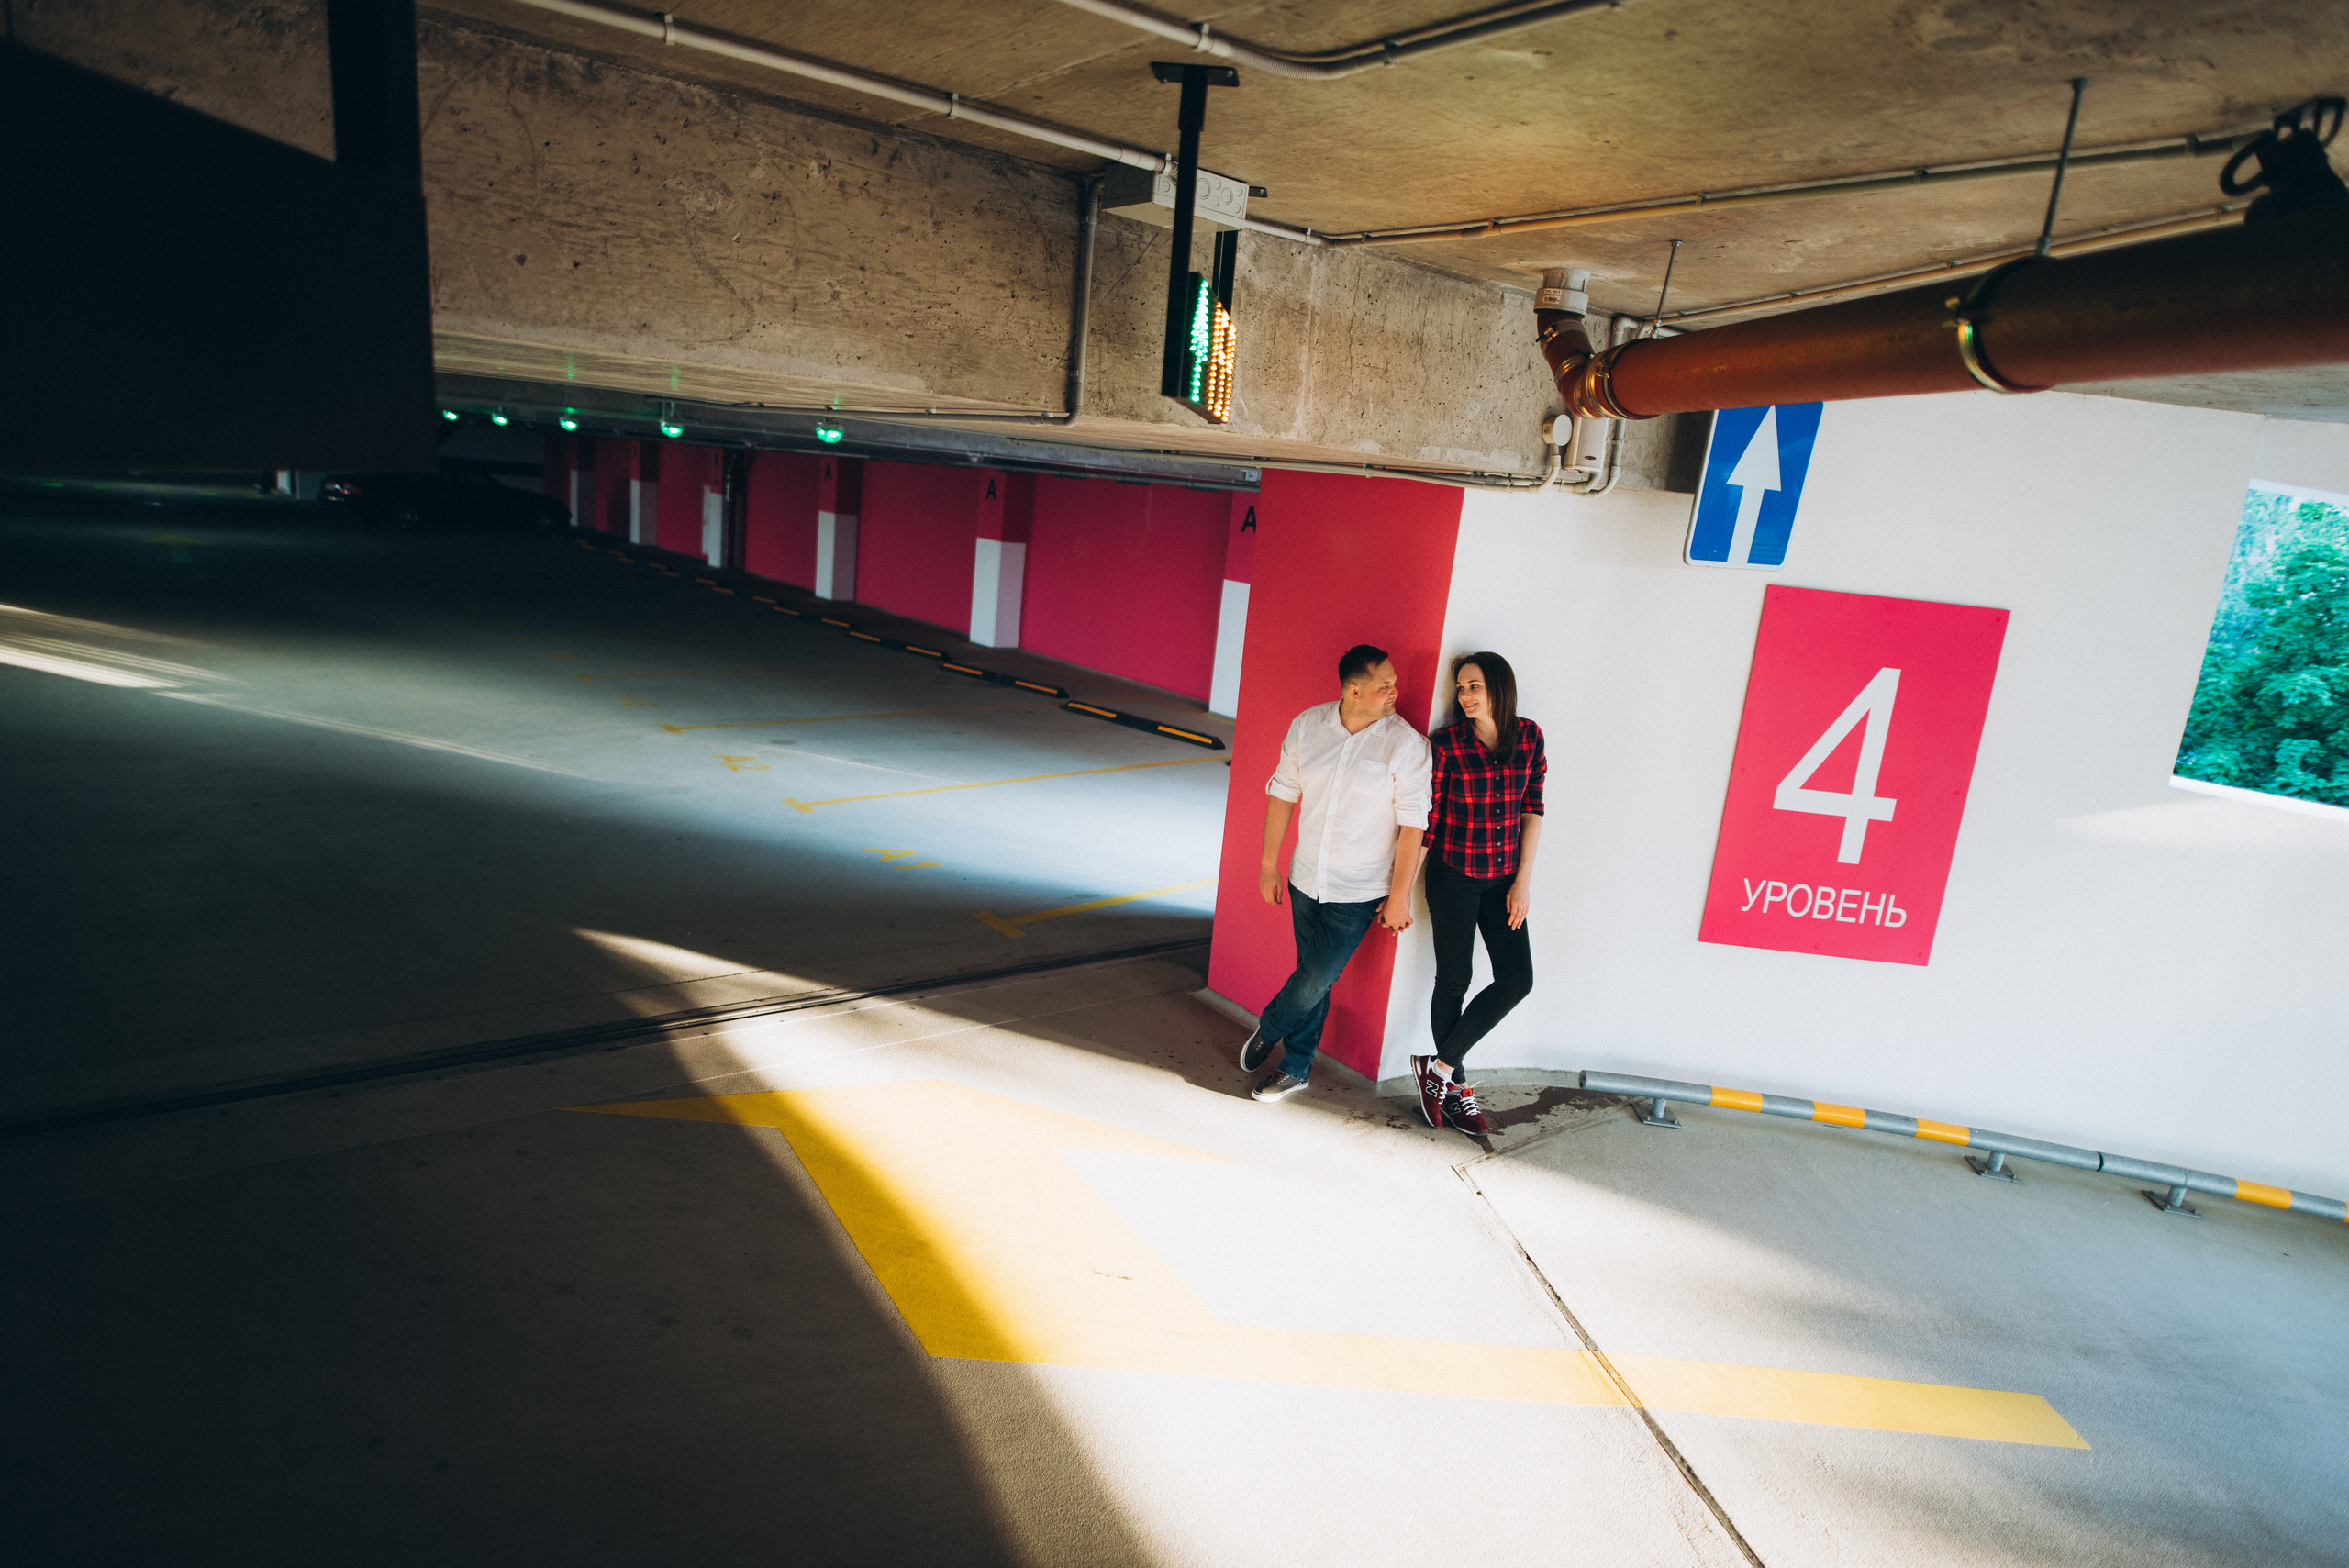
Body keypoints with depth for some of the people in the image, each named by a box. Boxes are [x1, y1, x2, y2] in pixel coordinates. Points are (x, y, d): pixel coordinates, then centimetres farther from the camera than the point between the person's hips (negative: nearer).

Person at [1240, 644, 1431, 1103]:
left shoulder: (1406, 744, -15)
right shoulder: (1307, 725, -4)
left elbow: (1412, 824, -12)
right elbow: (1282, 794, 6)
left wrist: (1400, 896, -10)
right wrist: (1269, 864, 8)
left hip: (1359, 893, -3)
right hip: (1306, 879, 3)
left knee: (1317, 980, -1)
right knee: (1313, 976, 16)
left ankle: (1268, 1030, 29)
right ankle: (1297, 1068, 36)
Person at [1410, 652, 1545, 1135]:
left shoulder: (1529, 737, -2)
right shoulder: (1445, 744, -13)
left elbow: (1532, 811, 2)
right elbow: (1425, 822, -9)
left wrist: (1523, 881, -1)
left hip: (1503, 878, 4)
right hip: (1454, 875, -4)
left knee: (1517, 978, -1)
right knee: (1454, 980, 5)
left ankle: (1440, 1067, 11)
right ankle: (1455, 1087, 22)